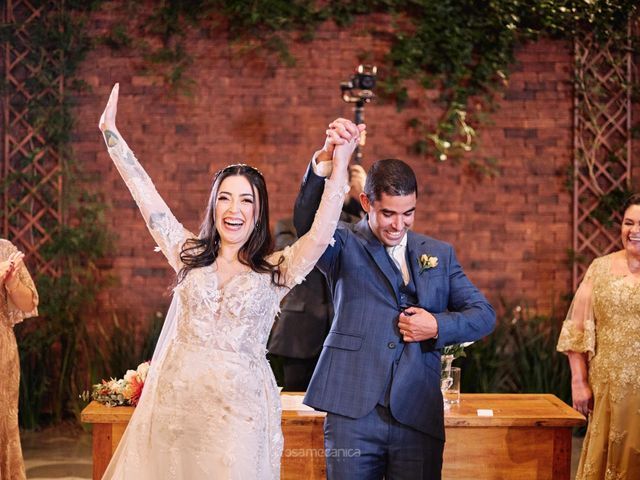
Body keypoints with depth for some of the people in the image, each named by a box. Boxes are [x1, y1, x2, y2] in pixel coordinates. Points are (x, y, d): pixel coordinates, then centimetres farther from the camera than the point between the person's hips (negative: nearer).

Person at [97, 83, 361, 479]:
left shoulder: (276, 270, 2)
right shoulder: (189, 255, 8)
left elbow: (319, 237, -14)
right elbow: (147, 196, 8)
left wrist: (339, 167, -20)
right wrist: (111, 134, 7)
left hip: (238, 409, -2)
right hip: (176, 402, 2)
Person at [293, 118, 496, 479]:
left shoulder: (439, 255, 14)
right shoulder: (345, 247, 4)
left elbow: (485, 315, 12)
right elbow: (308, 220, -17)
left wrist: (439, 327, -7)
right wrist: (326, 159, -33)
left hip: (418, 418, 3)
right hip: (353, 414, -2)